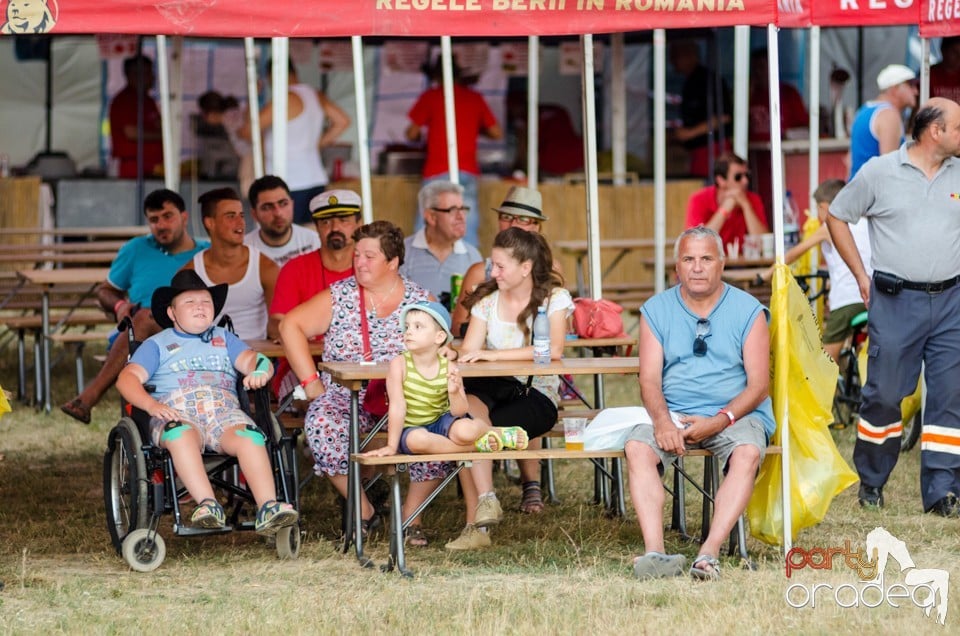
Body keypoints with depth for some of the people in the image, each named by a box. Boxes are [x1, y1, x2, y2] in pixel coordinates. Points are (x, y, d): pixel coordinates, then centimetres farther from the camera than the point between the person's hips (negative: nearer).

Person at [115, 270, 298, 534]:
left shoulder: (224, 338, 30)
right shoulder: (157, 344, 21)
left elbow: (250, 359, 14)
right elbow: (128, 378, 7)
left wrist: (260, 369, -13)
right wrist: (152, 405, -14)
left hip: (224, 411, 2)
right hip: (177, 414, -2)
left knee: (249, 436, -32)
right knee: (180, 435, -40)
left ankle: (268, 509, -47)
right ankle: (208, 504, -53)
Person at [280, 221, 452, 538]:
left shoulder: (421, 301, 7)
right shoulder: (339, 297, 6)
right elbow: (291, 324, 3)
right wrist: (311, 381, -7)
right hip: (347, 396, 0)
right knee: (322, 423, -33)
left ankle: (410, 513, -9)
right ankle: (363, 511, -14)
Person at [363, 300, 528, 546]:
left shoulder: (449, 367, -9)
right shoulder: (400, 364, -13)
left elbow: (459, 412, -10)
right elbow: (398, 407, -17)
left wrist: (454, 392, -31)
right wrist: (391, 446, -19)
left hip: (441, 421, 0)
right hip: (411, 427, 0)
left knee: (465, 430, -36)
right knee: (417, 440, -39)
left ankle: (498, 433, -1)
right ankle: (479, 445, -19)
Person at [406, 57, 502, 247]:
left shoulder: (430, 97, 2)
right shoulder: (475, 98, 11)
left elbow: (412, 134, 3)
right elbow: (497, 133, 11)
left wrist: (417, 136, 26)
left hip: (438, 172, -3)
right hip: (468, 172, 3)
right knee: (469, 234, 0)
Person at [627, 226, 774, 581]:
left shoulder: (748, 311, 3)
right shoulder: (656, 311, 8)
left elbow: (758, 385, -3)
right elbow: (650, 379, 1)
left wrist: (720, 420, -19)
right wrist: (662, 420, -20)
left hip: (735, 415, -1)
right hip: (673, 415, 1)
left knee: (747, 452, -34)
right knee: (637, 447, -29)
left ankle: (710, 552, -44)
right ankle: (654, 552, -40)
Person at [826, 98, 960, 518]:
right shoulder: (880, 173, 0)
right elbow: (837, 216, 8)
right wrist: (862, 277, 4)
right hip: (896, 299, -3)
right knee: (884, 393, 1)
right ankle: (871, 484, 17)